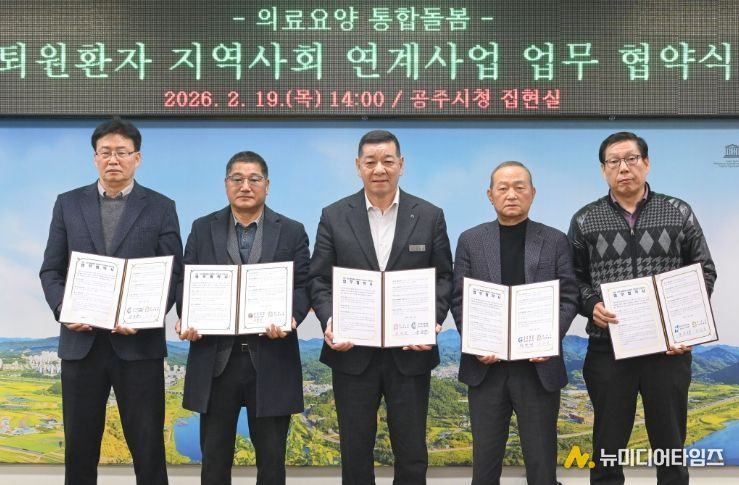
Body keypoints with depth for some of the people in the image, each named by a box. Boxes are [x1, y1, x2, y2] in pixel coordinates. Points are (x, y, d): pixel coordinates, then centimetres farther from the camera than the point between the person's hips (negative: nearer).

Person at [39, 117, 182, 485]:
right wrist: (62, 309, -11)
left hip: (138, 344, -2)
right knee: (80, 445, 11)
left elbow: (173, 275, -1)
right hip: (81, 342, 2)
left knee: (148, 447, 4)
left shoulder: (161, 208, 3)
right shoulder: (68, 204, 9)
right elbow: (51, 270, 9)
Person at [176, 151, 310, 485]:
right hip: (215, 359, 1)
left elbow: (302, 287, -1)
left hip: (270, 361, -1)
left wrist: (290, 319, -21)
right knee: (214, 457, 10)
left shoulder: (292, 232, 5)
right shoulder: (203, 229, 9)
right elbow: (186, 282, 6)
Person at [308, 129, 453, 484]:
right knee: (355, 453, 12)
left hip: (410, 353, 0)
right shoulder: (334, 216, 3)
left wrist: (432, 321, -14)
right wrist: (329, 321, -15)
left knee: (412, 454, 9)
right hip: (352, 353, 0)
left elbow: (443, 278, 2)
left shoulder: (429, 216, 3)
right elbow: (319, 279, 2)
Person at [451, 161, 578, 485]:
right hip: (487, 365, 1)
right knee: (485, 458, 10)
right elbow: (459, 300, 3)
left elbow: (568, 298, 1)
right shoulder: (470, 240, 6)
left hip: (539, 366, 0)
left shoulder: (555, 241, 5)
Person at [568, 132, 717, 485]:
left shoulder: (679, 213, 3)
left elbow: (705, 270, 7)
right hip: (608, 349, 0)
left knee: (670, 443, 11)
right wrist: (591, 306, -14)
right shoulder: (584, 220, 3)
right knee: (608, 445, 9)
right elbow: (574, 279, 6)